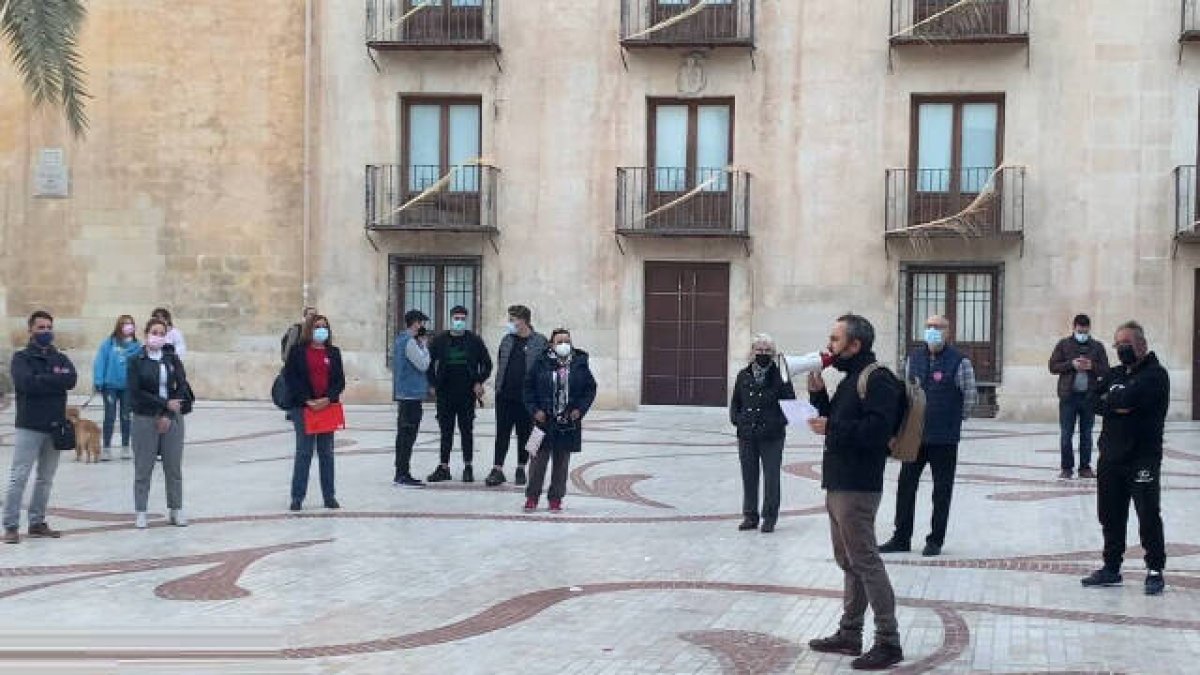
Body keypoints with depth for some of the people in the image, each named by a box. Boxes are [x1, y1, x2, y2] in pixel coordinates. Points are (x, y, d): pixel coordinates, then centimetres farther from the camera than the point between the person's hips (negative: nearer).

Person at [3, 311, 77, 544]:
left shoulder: (61, 358, 12)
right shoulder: (21, 358, 1)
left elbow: (71, 379, -8)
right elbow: (25, 382, -19)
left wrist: (41, 381, -12)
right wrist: (55, 380, -11)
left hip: (55, 426, 4)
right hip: (29, 426, -4)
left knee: (46, 478, 9)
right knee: (18, 477, -6)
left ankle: (37, 523, 17)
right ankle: (11, 526, -3)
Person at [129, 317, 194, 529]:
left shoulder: (173, 359, 6)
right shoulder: (137, 361, 0)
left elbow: (182, 388, 0)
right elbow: (135, 392, -8)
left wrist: (167, 416, -9)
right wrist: (165, 404, -13)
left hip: (172, 420, 2)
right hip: (145, 419, -2)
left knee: (174, 467, 6)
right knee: (143, 468, 2)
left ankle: (176, 510, 14)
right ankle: (141, 512, 9)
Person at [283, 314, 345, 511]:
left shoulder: (333, 352, 10)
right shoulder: (298, 351, 1)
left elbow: (340, 380, 6)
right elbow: (290, 378, -5)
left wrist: (328, 398, -10)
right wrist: (307, 400, -14)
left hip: (328, 407, 3)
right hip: (303, 407, -3)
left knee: (327, 453, 8)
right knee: (304, 452, -2)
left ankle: (329, 496, 15)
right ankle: (297, 497, 4)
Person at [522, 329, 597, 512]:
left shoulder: (579, 364, 2)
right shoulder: (542, 363, -2)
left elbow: (590, 389, 8)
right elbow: (529, 387, 3)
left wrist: (580, 409, -2)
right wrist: (534, 410, -6)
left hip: (569, 422, 1)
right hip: (544, 420, -1)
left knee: (561, 462, 8)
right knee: (539, 459, 0)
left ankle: (556, 498, 17)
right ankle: (532, 496, 12)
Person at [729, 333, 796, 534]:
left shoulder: (780, 376, -4)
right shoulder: (743, 376, 7)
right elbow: (735, 402, 16)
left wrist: (779, 422, -12)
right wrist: (736, 418, 1)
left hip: (772, 437, -3)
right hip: (747, 436, 4)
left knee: (771, 478, 2)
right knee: (749, 477, 10)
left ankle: (769, 518, 12)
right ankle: (750, 516, 21)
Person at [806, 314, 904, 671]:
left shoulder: (877, 379, -14)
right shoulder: (852, 378, 18)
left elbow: (877, 429, -25)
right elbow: (838, 421, 20)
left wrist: (831, 428, -19)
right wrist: (818, 392, 7)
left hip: (857, 488, -10)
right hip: (839, 484, 10)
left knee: (865, 562, -8)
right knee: (848, 562, 15)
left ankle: (888, 642, -3)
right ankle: (849, 634, 23)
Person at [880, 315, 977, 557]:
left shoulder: (959, 361, -7)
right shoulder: (913, 358, 7)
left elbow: (970, 396, -2)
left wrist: (954, 419, 6)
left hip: (944, 439, -4)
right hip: (914, 436, 4)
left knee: (942, 491, 5)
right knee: (906, 485, 7)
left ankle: (935, 541, 15)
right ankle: (901, 538, 17)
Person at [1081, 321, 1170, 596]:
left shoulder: (1155, 374, -8)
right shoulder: (1115, 374, 16)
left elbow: (1129, 398, -23)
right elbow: (1095, 401, 4)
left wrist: (1108, 399, -4)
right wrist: (1117, 405, -13)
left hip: (1143, 459, -7)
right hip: (1111, 457, 7)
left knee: (1148, 516, -3)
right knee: (1110, 515, 12)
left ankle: (1155, 571, 7)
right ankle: (1111, 567, 23)